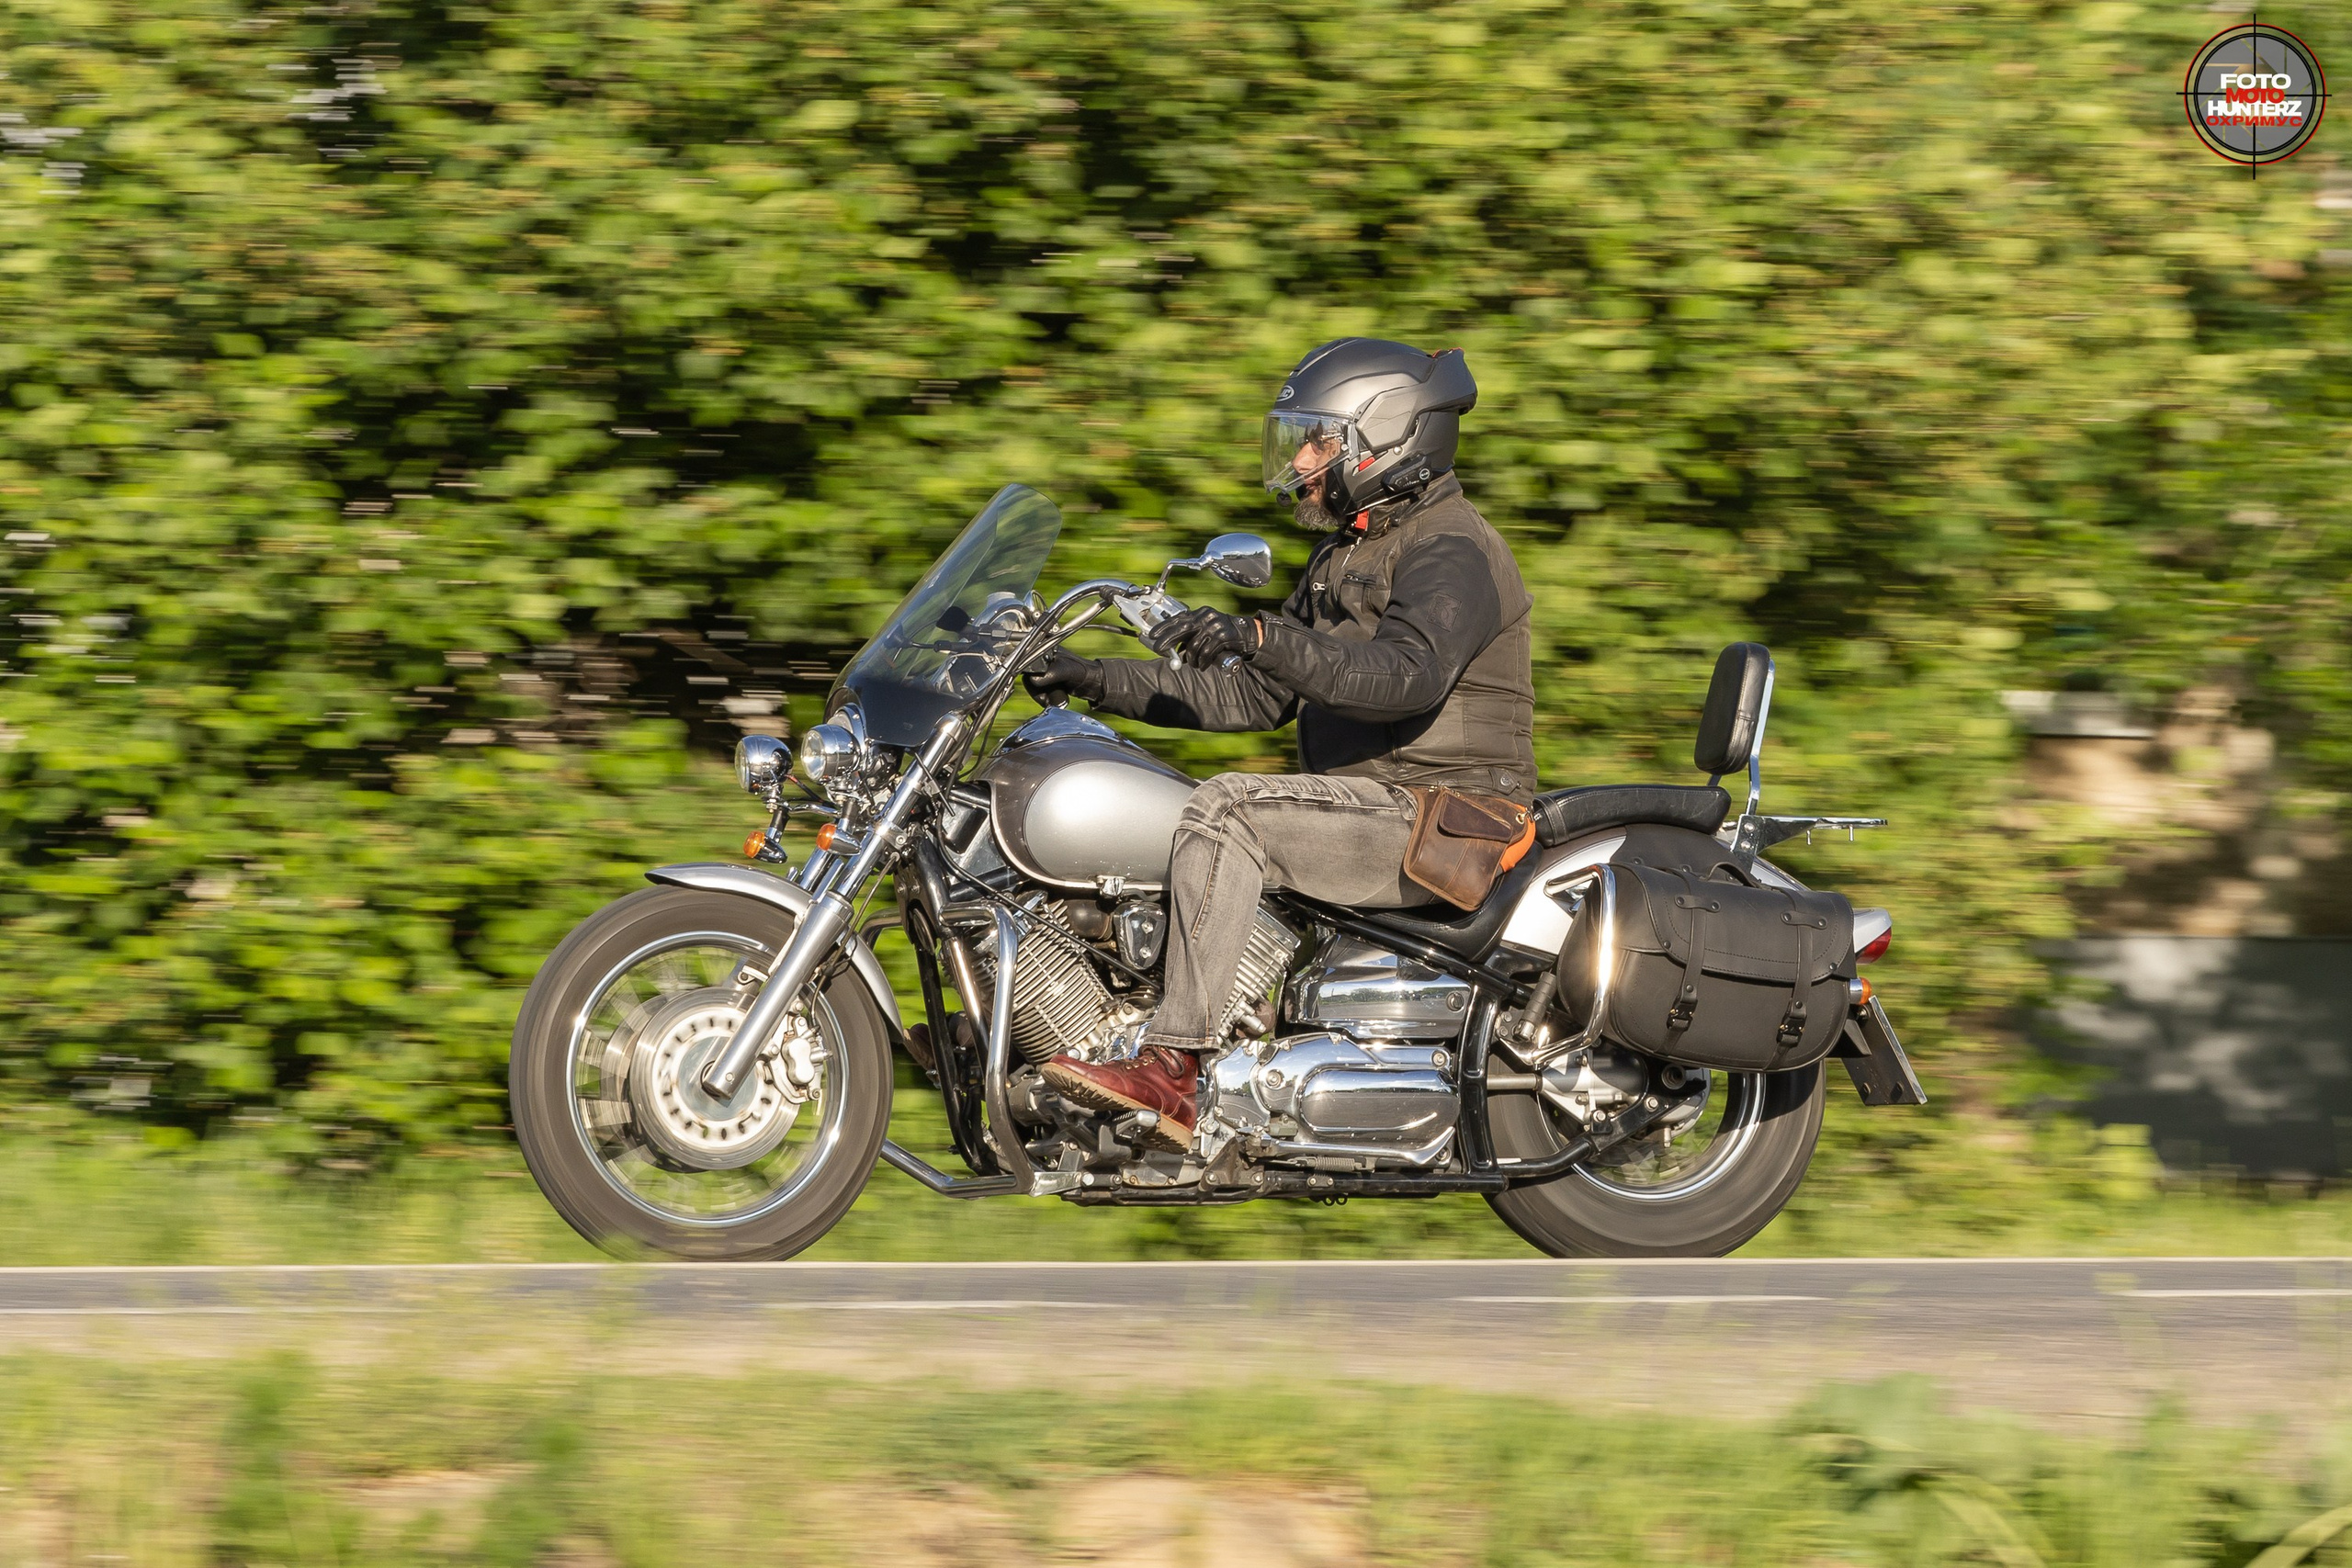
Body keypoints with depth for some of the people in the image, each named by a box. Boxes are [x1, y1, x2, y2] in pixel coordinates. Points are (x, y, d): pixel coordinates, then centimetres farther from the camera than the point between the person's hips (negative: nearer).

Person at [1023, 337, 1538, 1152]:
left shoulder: (1451, 552, -12)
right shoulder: (1346, 554, 20)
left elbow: (1405, 674, -32)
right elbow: (1256, 696, 20)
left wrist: (1262, 636, -43)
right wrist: (1101, 682, 11)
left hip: (1439, 823, -11)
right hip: (1370, 810, 11)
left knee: (1227, 810, -28)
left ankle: (1176, 1069, -33)